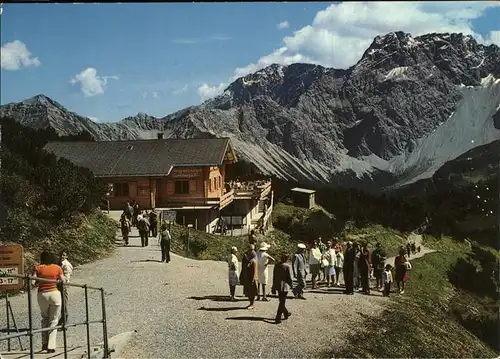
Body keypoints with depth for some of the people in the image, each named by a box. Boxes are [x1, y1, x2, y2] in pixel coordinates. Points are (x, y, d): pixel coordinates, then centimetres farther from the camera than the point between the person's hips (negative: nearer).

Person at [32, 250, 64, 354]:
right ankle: (51, 346, 2)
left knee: (45, 318, 22)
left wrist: (39, 283, 12)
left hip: (42, 295, 1)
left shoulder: (38, 268, -2)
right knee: (53, 320, 8)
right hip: (55, 294, -1)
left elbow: (33, 282, -10)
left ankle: (44, 343, 16)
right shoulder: (57, 268, 0)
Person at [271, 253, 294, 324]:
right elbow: (289, 277, -11)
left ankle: (286, 313, 42)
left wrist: (274, 287, 16)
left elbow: (274, 276, 9)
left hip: (277, 286, 7)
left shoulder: (276, 265, 4)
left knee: (282, 300, 22)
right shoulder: (288, 266, -14)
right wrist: (291, 285, 5)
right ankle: (278, 318, -2)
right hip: (284, 286, -6)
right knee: (282, 302, 1)